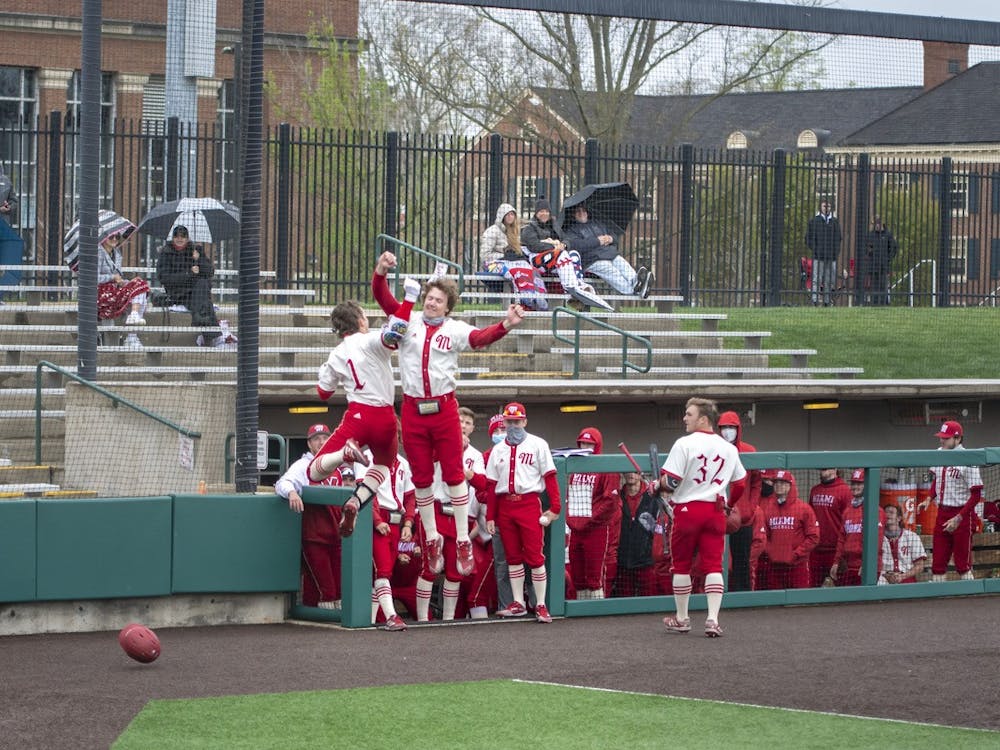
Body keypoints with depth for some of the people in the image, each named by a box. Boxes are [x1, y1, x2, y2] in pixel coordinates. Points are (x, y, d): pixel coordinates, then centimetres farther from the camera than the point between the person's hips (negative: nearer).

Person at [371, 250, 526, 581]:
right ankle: (432, 539, 20)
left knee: (453, 473, 0)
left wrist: (505, 325, -36)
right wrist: (380, 272, -24)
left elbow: (481, 337, -17)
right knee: (422, 477, 9)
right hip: (413, 408, 2)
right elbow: (383, 298, -5)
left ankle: (462, 541, 5)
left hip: (444, 407, -1)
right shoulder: (408, 321, 5)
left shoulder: (455, 330, 1)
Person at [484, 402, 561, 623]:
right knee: (513, 556, 7)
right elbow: (491, 485, 14)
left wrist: (555, 507, -10)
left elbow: (550, 477, -1)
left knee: (535, 556, -7)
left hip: (529, 503, -4)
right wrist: (490, 516, 9)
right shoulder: (498, 450, 15)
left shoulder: (538, 445, 4)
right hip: (505, 506, 4)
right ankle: (518, 604, 11)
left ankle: (541, 605, -4)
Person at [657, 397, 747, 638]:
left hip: (688, 509, -4)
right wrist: (728, 504, 30)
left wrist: (660, 487, 7)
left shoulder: (685, 444, -10)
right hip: (716, 510, 4)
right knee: (713, 565, 2)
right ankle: (713, 619, -9)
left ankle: (681, 619, 19)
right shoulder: (729, 449, 7)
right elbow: (740, 482, 15)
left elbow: (670, 481, -15)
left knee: (681, 565, 10)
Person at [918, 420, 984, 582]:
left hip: (962, 514, -7)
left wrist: (958, 518, -21)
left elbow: (976, 495, -16)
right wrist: (929, 499, 4)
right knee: (937, 562, 6)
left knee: (963, 565, -1)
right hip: (942, 512, 7)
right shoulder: (938, 454, 4)